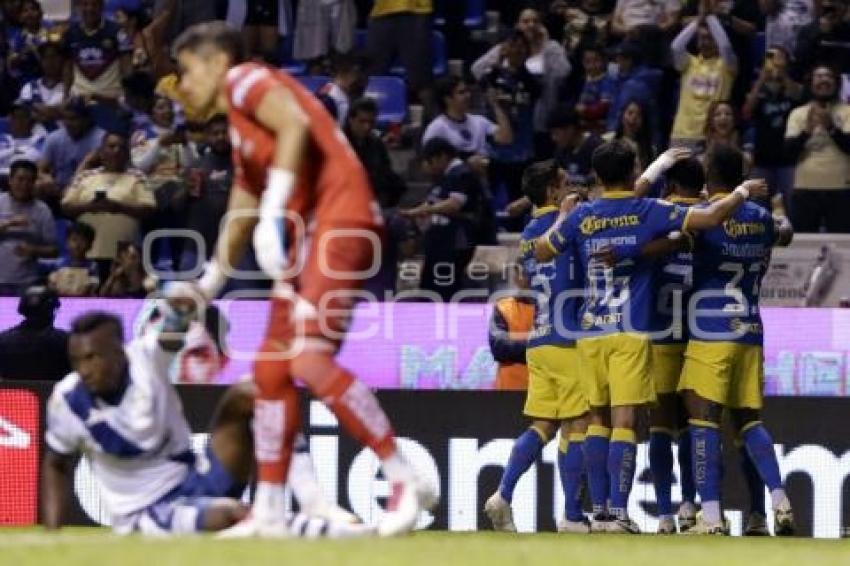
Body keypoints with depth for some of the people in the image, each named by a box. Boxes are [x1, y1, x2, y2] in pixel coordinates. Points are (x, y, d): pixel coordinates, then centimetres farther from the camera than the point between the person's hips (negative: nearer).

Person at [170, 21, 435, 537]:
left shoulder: (244, 79, 1)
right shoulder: (241, 133, 28)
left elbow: (295, 123, -19)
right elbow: (241, 217, 37)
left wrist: (275, 213, -25)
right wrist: (207, 287, 36)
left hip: (341, 219, -10)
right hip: (305, 235, 10)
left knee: (310, 360, -22)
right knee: (271, 370, 10)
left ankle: (405, 480, -21)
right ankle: (269, 512, 15)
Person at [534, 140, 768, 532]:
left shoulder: (581, 217, 5)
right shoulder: (648, 212, -3)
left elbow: (540, 252, 15)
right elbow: (711, 217, -10)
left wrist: (561, 219, 28)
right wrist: (743, 192, 7)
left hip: (590, 331, 3)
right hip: (631, 331, -3)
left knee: (598, 419, 11)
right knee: (624, 421, -6)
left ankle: (600, 510, 9)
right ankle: (618, 513, -13)